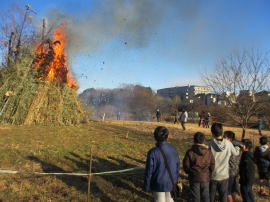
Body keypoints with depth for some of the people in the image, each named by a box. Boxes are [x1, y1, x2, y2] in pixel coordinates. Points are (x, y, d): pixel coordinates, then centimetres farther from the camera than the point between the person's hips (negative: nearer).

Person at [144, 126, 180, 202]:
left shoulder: (152, 152, -23)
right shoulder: (173, 149, -10)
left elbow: (149, 171, -16)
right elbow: (177, 166, 2)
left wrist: (146, 186, -2)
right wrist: (176, 180, 18)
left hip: (159, 184, -3)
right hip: (171, 183, 4)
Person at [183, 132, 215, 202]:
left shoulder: (190, 152, -11)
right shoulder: (208, 152, -4)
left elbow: (186, 166, -8)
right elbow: (212, 166, -1)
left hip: (194, 178, -2)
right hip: (205, 178, 2)